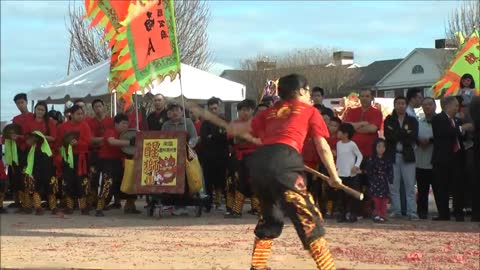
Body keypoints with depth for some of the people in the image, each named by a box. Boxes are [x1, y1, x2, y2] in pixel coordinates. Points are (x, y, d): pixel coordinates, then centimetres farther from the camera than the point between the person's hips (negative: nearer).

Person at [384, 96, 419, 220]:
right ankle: (396, 210, 8)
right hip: (392, 155, 0)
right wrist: (405, 133, -11)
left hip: (407, 155, 0)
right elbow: (388, 135, -7)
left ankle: (412, 212, -3)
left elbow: (413, 137, -5)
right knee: (393, 185, 1)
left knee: (410, 185, -4)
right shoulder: (389, 120, 9)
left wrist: (397, 136, -10)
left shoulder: (412, 121, 10)